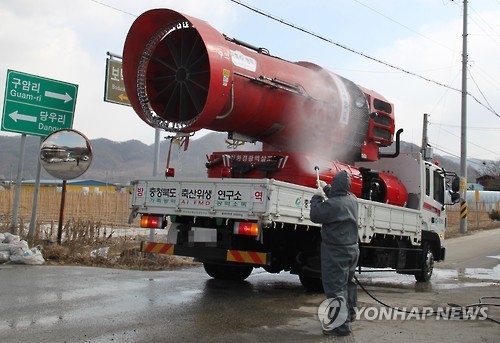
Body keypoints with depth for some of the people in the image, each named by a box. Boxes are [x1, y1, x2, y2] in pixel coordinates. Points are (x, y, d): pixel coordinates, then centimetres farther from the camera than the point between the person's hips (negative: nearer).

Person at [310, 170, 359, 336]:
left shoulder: (332, 204, -25)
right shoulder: (352, 199, 2)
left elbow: (315, 215, -13)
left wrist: (317, 197, -2)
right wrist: (326, 189, 30)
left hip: (336, 252, -9)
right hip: (352, 248, 9)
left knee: (335, 286, -5)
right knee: (348, 281, 25)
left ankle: (341, 325, -6)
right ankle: (349, 313, 42)